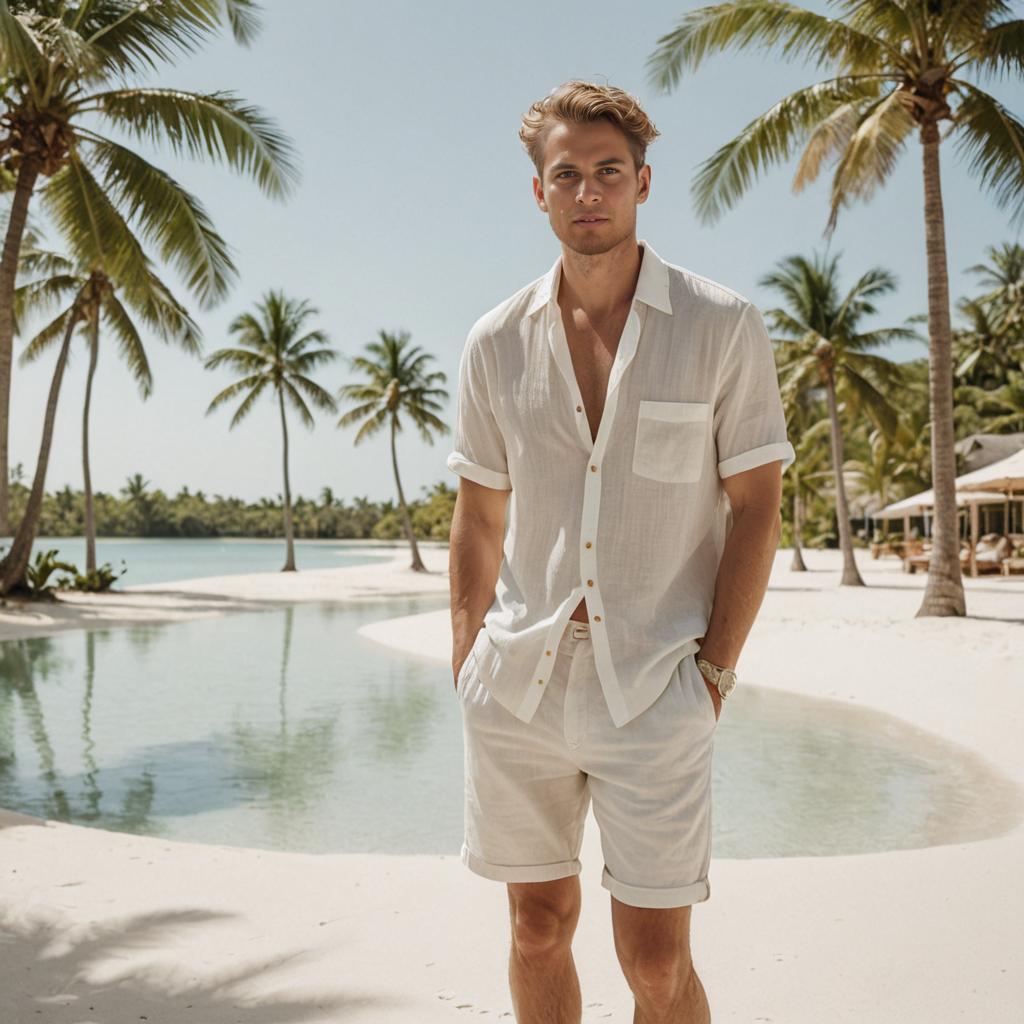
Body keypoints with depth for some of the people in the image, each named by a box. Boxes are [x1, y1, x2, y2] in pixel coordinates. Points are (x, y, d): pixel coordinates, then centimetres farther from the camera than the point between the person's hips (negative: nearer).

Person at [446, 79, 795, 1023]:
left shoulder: (724, 326, -3)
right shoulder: (497, 341, 6)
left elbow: (756, 507, -1)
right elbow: (480, 518, 11)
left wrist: (715, 670, -7)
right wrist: (468, 668, 7)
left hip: (652, 685, -3)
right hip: (518, 680, 3)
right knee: (539, 925, 14)